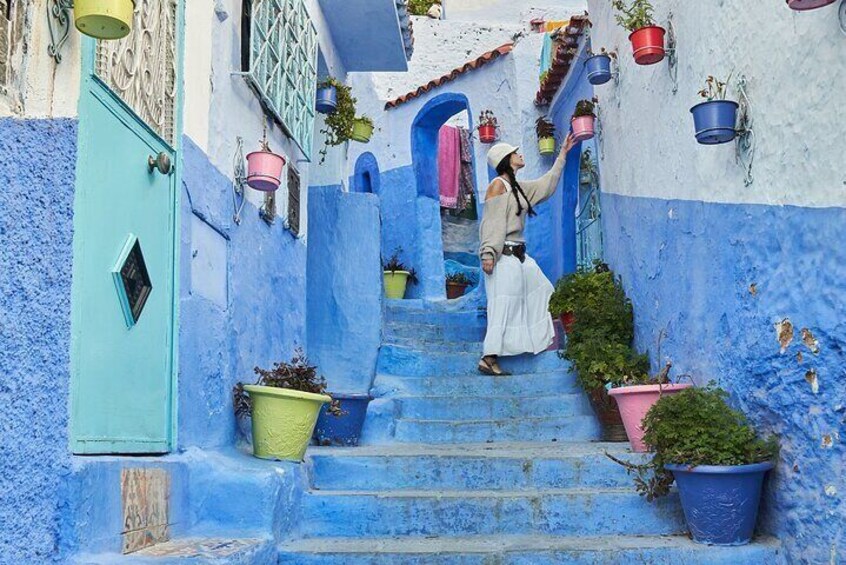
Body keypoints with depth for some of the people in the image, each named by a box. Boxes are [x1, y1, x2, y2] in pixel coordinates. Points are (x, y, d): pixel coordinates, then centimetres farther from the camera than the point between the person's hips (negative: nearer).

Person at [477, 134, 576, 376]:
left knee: (542, 292, 17)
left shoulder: (518, 187, 17)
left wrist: (563, 154, 34)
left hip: (519, 255, 10)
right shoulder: (498, 185, -9)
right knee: (503, 306, -11)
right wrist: (488, 254, -24)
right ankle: (488, 358, -9)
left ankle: (543, 338, 30)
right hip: (503, 256, -10)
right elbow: (492, 223, -16)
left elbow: (546, 184, 30)